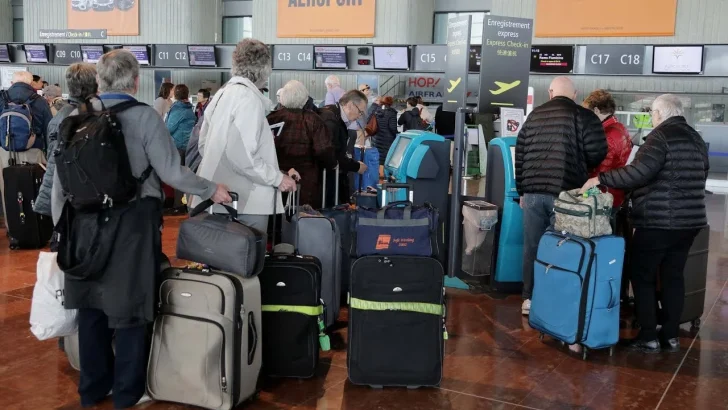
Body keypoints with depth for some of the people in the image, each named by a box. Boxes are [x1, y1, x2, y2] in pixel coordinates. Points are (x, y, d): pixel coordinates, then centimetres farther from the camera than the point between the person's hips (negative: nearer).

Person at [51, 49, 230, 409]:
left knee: (91, 305, 15)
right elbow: (171, 173, -13)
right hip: (132, 223, -4)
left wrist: (62, 223, 13)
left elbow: (60, 174, 2)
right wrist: (211, 190, 1)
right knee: (130, 306, 8)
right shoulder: (144, 116, -11)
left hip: (86, 221, 4)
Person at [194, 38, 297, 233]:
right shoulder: (249, 98, -15)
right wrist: (277, 178, -14)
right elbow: (241, 156, -23)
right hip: (245, 202, -9)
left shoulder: (222, 94, 11)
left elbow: (204, 144, 17)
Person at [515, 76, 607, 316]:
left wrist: (522, 191, 22)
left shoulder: (534, 116, 14)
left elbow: (520, 155, 16)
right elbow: (597, 154, -6)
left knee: (532, 247, 10)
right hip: (565, 193, -4)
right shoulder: (584, 117, -1)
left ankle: (529, 299, 16)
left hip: (533, 192, 4)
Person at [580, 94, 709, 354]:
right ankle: (670, 335, 17)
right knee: (673, 276, 13)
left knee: (643, 277, 2)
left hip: (658, 220, -8)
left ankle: (649, 337, 3)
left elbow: (639, 173, -23)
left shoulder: (661, 136, -12)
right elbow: (699, 179, 19)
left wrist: (601, 179, -18)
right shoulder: (696, 139, 13)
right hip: (690, 220, 8)